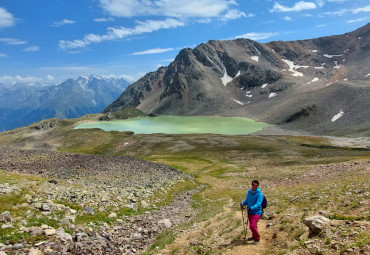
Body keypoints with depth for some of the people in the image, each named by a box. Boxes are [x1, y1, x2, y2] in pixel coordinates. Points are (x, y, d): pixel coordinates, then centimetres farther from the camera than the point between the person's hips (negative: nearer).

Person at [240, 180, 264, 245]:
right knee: (252, 225, 21)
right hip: (249, 212, 7)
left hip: (256, 212, -7)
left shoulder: (260, 194, -18)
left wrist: (251, 208, -40)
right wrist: (243, 204, -4)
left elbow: (258, 204, -26)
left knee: (252, 226, -14)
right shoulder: (249, 191, 3)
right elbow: (247, 200, 15)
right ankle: (254, 237, 43)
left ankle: (257, 238, 9)